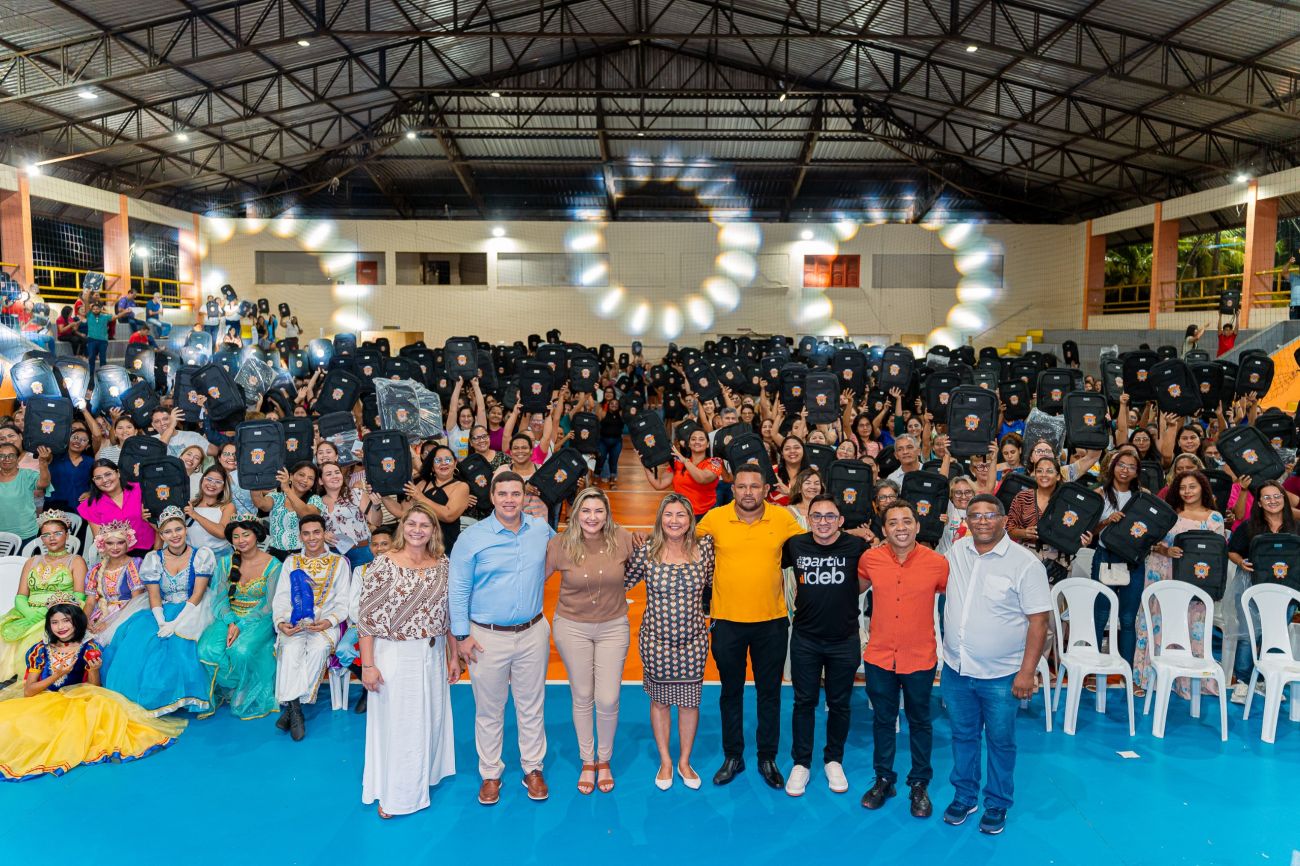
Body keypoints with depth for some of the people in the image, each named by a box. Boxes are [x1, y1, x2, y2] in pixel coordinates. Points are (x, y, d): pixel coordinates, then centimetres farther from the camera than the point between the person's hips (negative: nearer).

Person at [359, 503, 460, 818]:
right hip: (395, 656, -4)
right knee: (395, 723, 7)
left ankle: (422, 775, 39)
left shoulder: (442, 564, 0)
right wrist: (367, 664, -14)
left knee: (430, 718, 16)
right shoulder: (384, 565, -13)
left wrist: (453, 657, 9)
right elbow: (366, 617, -12)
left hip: (434, 655, 4)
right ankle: (390, 794, 26)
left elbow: (449, 614, 8)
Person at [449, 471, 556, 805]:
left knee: (532, 707, 13)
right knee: (488, 710, 10)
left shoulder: (541, 529, 0)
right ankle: (490, 774, 26)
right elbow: (458, 589, -5)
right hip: (487, 637, -2)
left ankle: (533, 769, 28)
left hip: (532, 633, 2)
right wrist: (462, 634, -7)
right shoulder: (472, 537, -9)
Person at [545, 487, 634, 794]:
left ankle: (604, 761, 29)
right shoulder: (560, 545, -14)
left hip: (613, 627, 0)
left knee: (608, 700, 2)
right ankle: (587, 762, 33)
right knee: (582, 697, 12)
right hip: (572, 627, 0)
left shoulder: (622, 539, -13)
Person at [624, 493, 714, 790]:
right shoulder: (646, 552, -10)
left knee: (689, 701, 11)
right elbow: (621, 583, 4)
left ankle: (684, 761, 31)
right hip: (656, 640, -1)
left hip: (693, 641, 1)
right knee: (660, 700, 13)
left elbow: (712, 582, 10)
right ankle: (665, 762, 32)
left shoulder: (704, 548, -6)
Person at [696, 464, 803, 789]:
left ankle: (767, 758, 27)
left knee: (770, 692, 12)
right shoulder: (715, 518, -7)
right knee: (731, 691, 13)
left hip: (772, 620, 1)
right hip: (727, 620, 0)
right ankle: (733, 756, 29)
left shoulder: (783, 518, -6)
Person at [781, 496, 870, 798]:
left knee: (839, 703, 14)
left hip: (844, 640, 0)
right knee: (804, 701, 11)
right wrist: (802, 596, 5)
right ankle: (801, 763, 24)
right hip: (805, 639, 0)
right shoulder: (795, 544, -9)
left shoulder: (857, 546, -12)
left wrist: (845, 595, -3)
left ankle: (833, 761, 32)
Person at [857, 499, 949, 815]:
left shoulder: (937, 563, -13)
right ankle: (883, 779, 34)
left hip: (920, 658, -1)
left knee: (919, 722, 16)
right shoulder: (870, 559, -8)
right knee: (883, 720, 16)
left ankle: (919, 784, 33)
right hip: (879, 657, 1)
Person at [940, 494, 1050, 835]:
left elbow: (1038, 621, -12)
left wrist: (1027, 672, -15)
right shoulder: (956, 552, 1)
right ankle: (964, 796, 34)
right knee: (963, 736, 17)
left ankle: (997, 804, 29)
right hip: (956, 670, 4)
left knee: (1000, 741, 11)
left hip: (1001, 675, -4)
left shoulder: (1025, 564, -13)